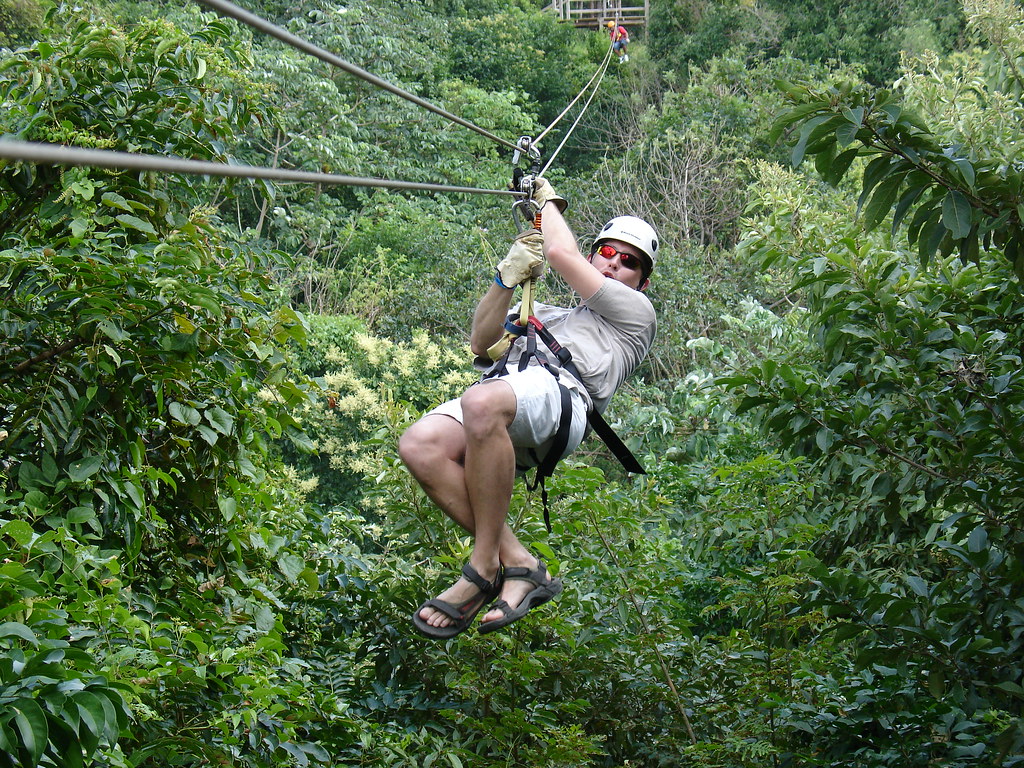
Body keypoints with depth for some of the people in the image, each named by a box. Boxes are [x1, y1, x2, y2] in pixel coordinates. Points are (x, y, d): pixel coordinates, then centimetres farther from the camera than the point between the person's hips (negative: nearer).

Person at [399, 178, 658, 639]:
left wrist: (548, 202, 36)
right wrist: (507, 278, 18)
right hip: (506, 386, 6)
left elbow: (560, 254, 17)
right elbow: (481, 344, 30)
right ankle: (517, 562, -25)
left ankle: (484, 567, -30)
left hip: (561, 392, -6)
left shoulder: (636, 313, 24)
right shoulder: (545, 315, 44)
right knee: (420, 446, -27)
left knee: (483, 402, -41)